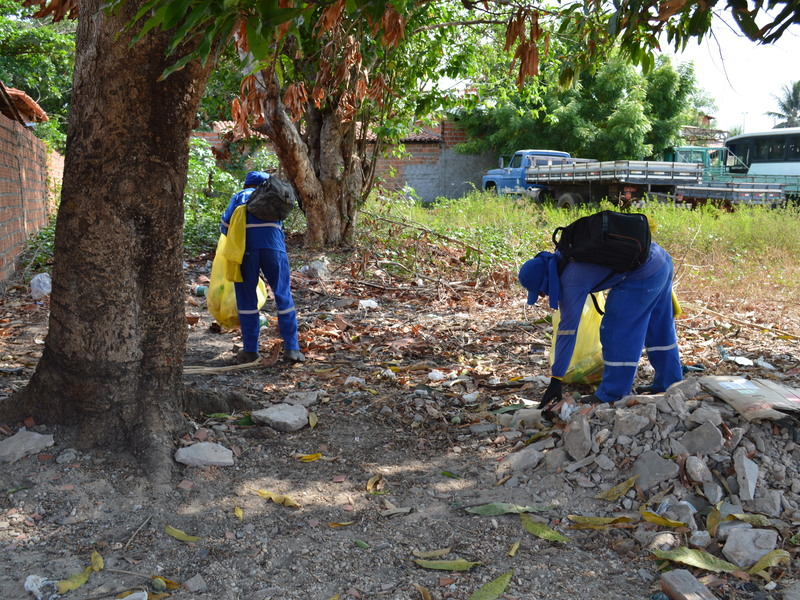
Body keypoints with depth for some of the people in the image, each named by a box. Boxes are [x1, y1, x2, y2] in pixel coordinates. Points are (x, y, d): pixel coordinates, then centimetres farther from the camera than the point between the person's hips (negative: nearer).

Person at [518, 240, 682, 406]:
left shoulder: (572, 282, -21)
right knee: (659, 329, 21)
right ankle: (668, 383, 36)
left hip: (644, 274, -10)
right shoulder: (561, 256, 3)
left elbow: (567, 330, -21)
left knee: (615, 332, -2)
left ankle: (612, 394, 7)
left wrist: (555, 380, -17)